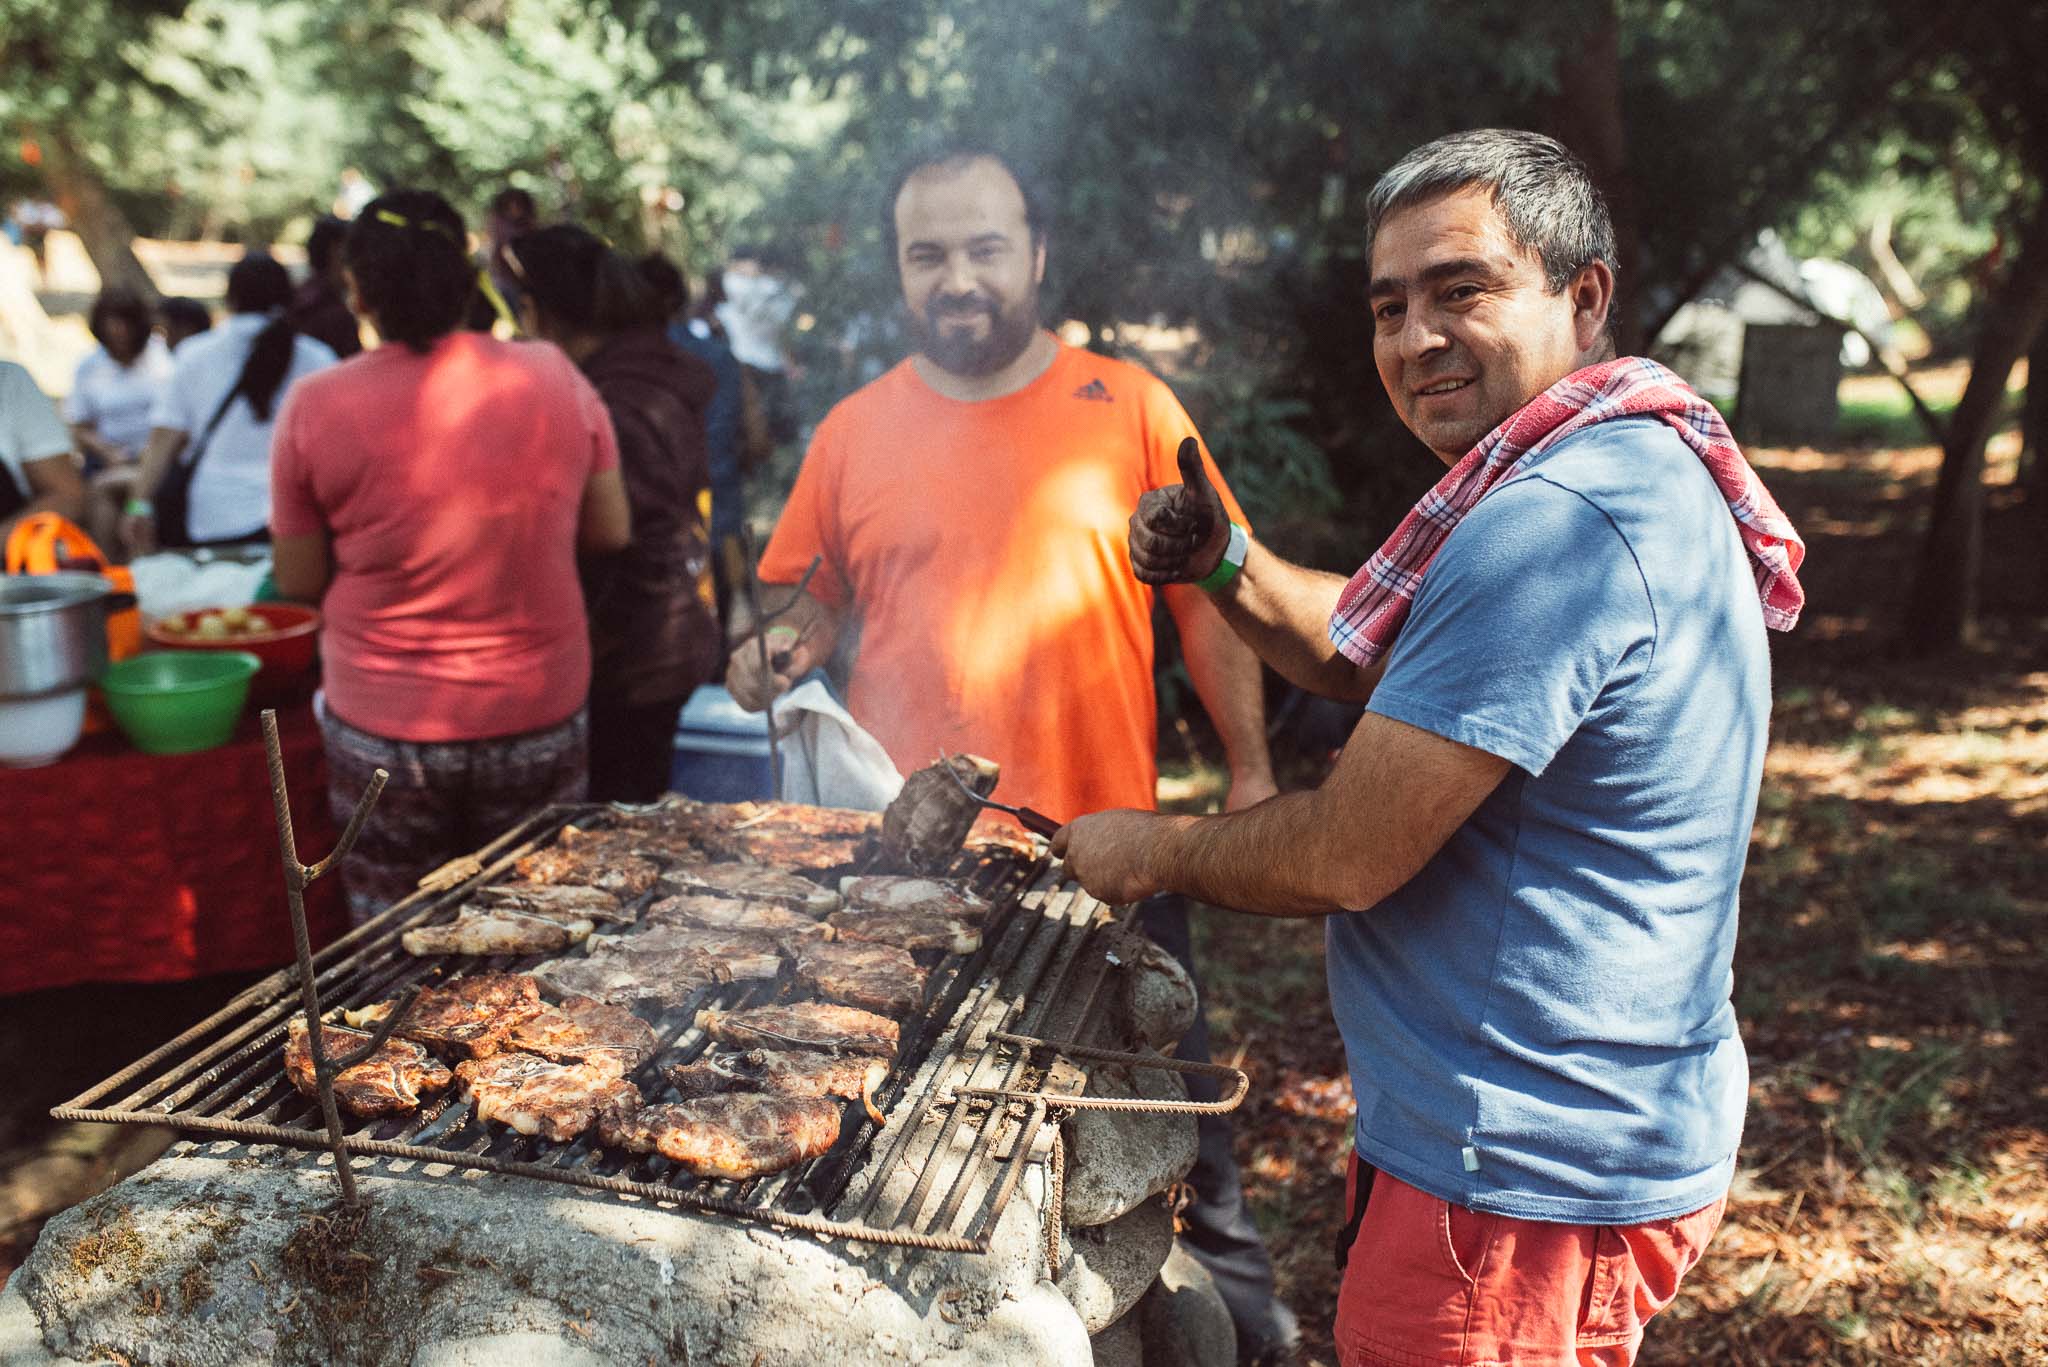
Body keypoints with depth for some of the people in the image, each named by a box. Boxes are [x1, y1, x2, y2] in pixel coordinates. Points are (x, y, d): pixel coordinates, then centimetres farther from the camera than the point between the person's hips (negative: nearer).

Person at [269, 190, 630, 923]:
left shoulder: (315, 406, -10)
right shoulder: (555, 379, -6)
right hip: (540, 719, 2)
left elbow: (300, 581, -2)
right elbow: (611, 530, 3)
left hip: (385, 731, -1)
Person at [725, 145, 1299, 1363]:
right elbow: (812, 603, 14)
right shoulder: (855, 431, 3)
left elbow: (1209, 597, 1)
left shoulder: (1129, 406, -1)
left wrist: (1250, 769, -2)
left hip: (1107, 832, -1)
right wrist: (779, 650, -8)